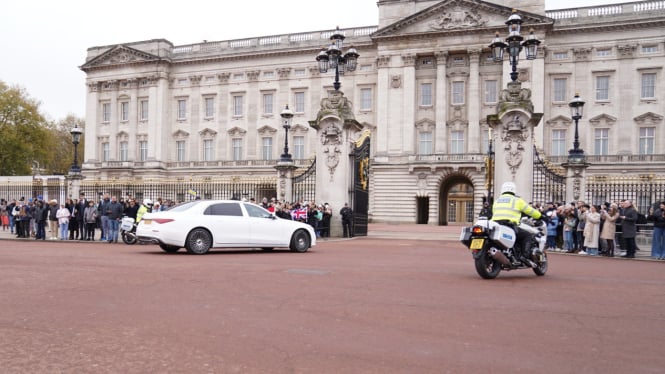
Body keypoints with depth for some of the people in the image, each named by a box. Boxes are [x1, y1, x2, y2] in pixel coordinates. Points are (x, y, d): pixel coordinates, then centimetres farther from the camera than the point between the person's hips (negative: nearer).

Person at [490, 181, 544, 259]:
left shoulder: (496, 201, 24)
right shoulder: (517, 200, 11)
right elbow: (530, 211, 17)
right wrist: (542, 217, 30)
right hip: (510, 226, -5)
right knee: (528, 236, 10)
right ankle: (524, 255, -6)